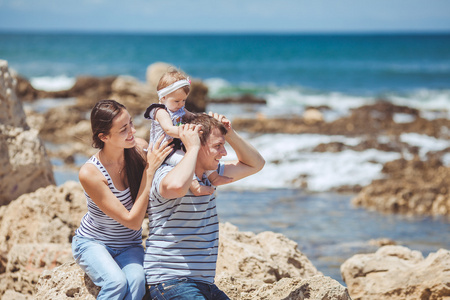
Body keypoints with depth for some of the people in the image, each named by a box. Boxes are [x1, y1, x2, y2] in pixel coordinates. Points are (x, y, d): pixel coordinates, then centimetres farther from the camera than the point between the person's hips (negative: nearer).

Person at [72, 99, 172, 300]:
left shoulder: (139, 148, -12)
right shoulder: (89, 173, -26)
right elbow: (133, 221, -24)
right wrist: (149, 170, -28)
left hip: (129, 246, 4)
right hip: (93, 243, -4)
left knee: (136, 281, -29)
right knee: (117, 282, -34)